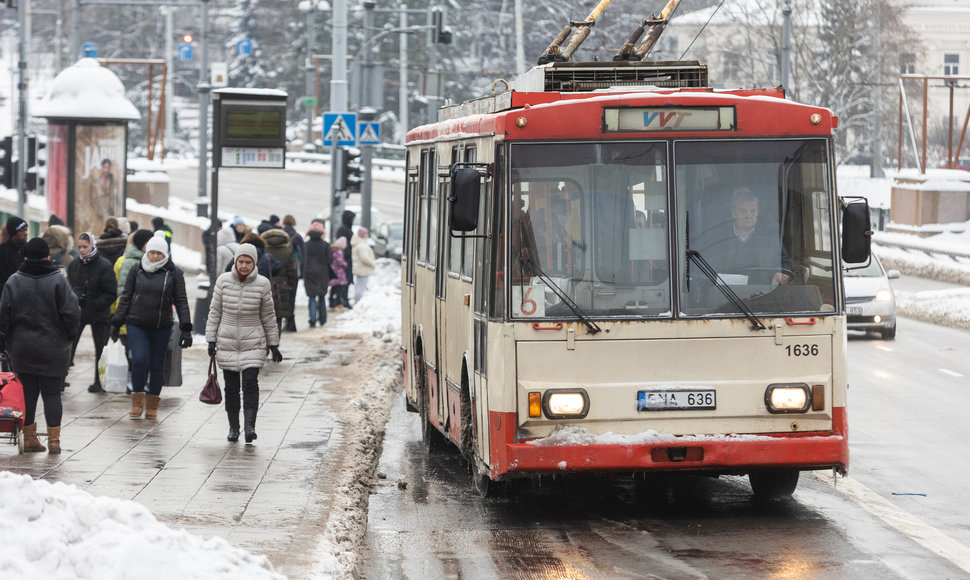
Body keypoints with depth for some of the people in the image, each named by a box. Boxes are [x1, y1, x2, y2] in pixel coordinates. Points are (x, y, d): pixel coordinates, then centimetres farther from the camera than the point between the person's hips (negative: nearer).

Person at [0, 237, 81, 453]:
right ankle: (54, 440, -2)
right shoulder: (58, 280, -7)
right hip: (53, 347, -2)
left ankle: (29, 438, 10)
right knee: (52, 392, 2)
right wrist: (69, 335, 7)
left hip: (22, 348, 2)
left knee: (27, 392, 8)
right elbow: (71, 312, -10)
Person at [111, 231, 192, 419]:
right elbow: (126, 297, 8)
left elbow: (181, 301, 3)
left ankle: (152, 405, 16)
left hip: (161, 326, 0)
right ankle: (137, 402, -2)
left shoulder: (174, 273, 0)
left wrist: (186, 329, -2)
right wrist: (117, 323, 6)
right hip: (136, 324, 0)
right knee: (139, 360, -14)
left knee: (157, 364, 5)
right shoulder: (137, 270, 3)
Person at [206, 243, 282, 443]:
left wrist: (273, 345, 8)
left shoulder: (262, 284, -4)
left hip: (253, 343, -1)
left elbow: (268, 316, 5)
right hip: (227, 343, 1)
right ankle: (233, 427, 18)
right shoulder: (223, 281, -3)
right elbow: (215, 312, 4)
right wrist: (211, 340, 1)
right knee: (231, 387, 6)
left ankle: (250, 426, -18)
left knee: (250, 383, -14)